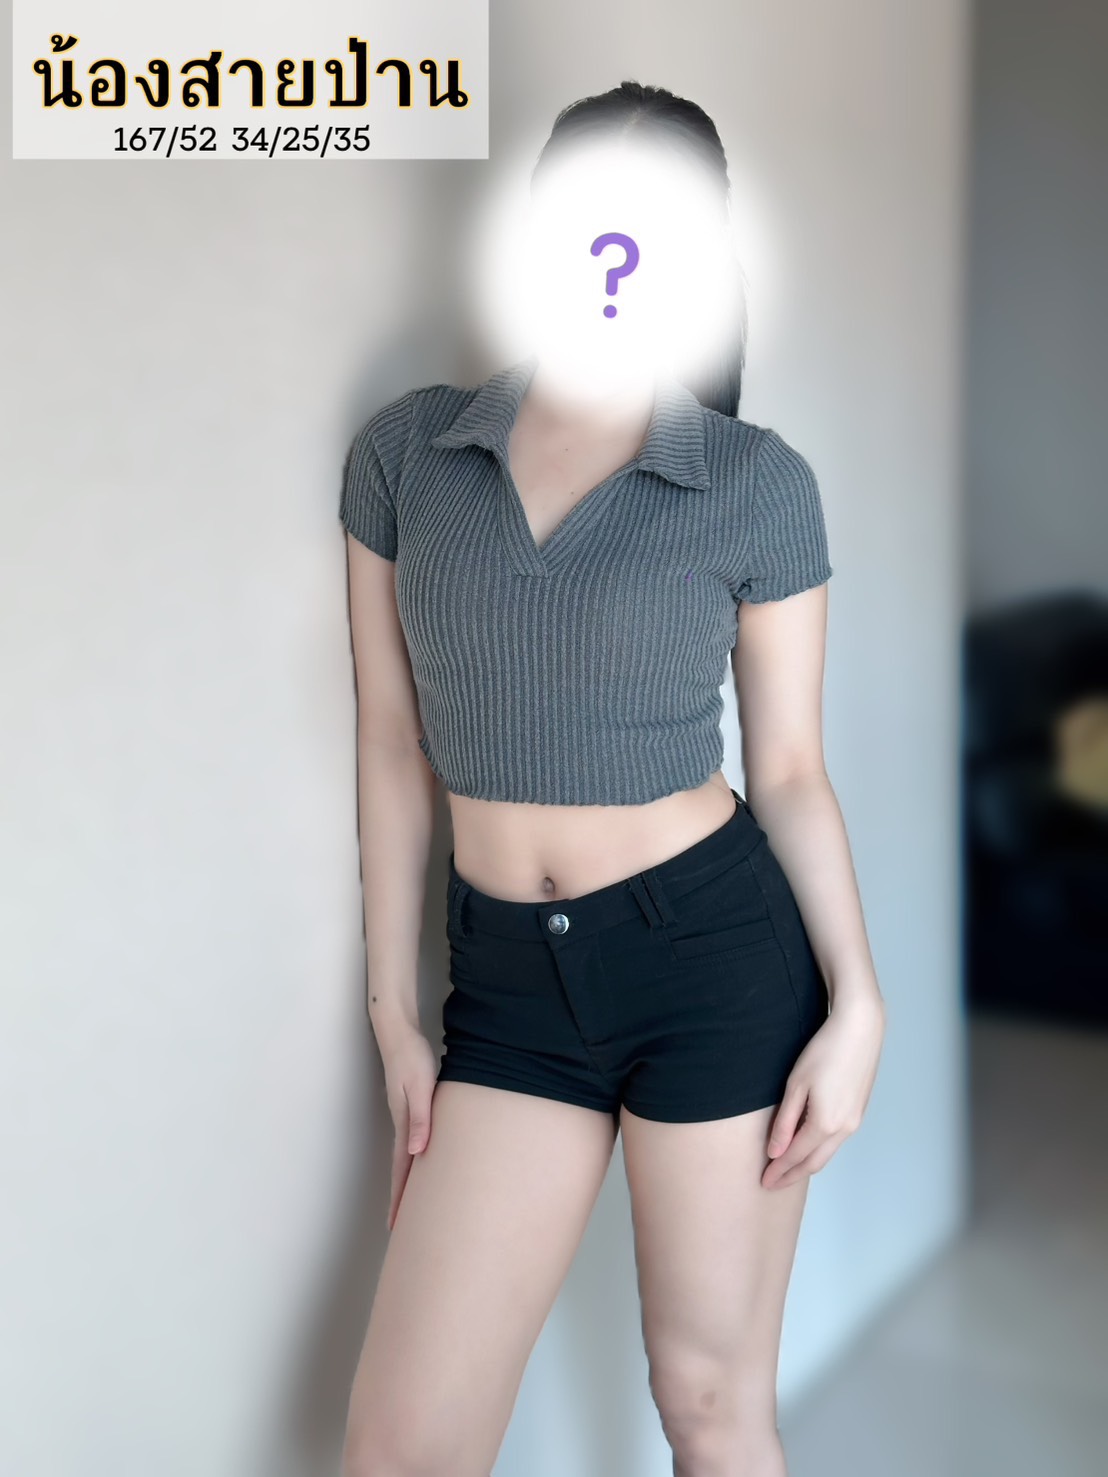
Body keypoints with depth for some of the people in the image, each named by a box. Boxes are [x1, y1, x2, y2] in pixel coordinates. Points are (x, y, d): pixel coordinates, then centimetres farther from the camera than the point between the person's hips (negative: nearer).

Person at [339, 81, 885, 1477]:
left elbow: (790, 769, 0)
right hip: (509, 986, 3)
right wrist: (395, 1015, 7)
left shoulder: (757, 483, -5)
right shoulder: (403, 452, 1)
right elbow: (394, 748, 5)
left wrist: (857, 1003, -7)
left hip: (718, 956, -2)